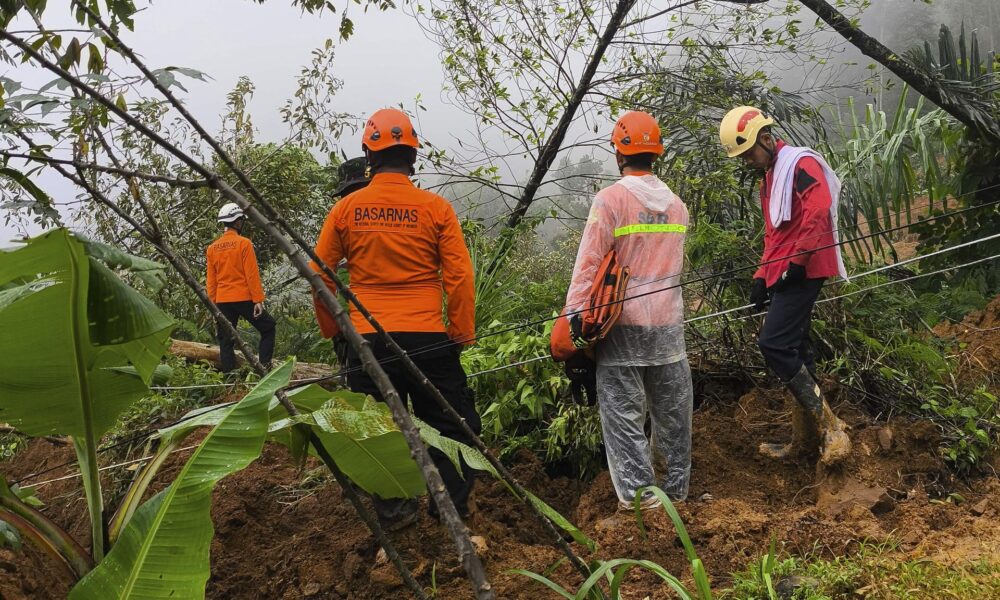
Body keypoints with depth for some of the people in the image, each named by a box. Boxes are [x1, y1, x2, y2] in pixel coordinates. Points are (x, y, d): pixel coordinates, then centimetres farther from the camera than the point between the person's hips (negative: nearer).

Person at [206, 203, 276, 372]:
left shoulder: (212, 248, 8)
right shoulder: (244, 243, -8)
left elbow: (210, 280, 10)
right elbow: (252, 274, -12)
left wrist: (213, 303, 15)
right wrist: (258, 299, -10)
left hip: (222, 301, 5)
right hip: (244, 298, -5)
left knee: (225, 340, 9)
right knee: (268, 328, 11)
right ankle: (265, 365, 2)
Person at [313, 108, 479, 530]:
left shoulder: (346, 209, 1)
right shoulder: (436, 209, -4)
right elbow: (460, 277, -5)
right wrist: (462, 334, 5)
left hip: (366, 338, 2)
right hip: (427, 336, -1)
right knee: (447, 422, 13)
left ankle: (393, 510, 21)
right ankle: (452, 506, 19)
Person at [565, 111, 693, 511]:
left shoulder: (610, 199, -10)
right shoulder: (677, 205, 10)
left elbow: (589, 263, -14)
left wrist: (574, 313, -12)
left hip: (623, 325, -5)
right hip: (669, 324, 6)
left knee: (623, 411, 2)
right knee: (672, 410, 15)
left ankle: (638, 492, 1)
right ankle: (675, 487, 27)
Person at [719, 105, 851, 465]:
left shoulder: (801, 163, -8)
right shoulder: (769, 179, 23)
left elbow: (818, 211, -22)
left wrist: (797, 261, -21)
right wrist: (762, 277, 18)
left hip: (802, 271, -10)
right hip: (782, 274, 10)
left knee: (774, 343, -17)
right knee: (794, 350, 10)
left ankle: (829, 427, -12)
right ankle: (805, 439, 17)